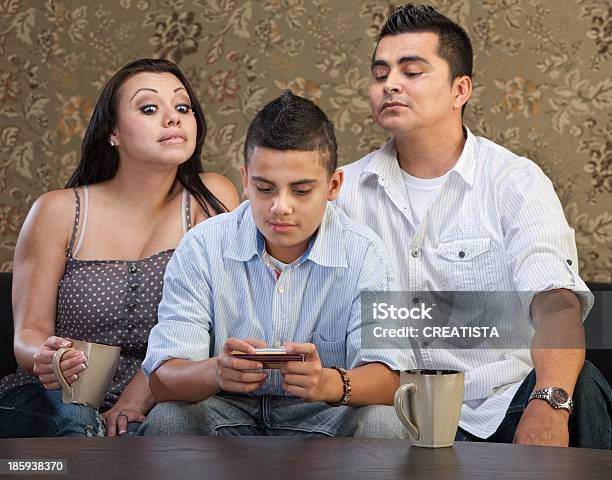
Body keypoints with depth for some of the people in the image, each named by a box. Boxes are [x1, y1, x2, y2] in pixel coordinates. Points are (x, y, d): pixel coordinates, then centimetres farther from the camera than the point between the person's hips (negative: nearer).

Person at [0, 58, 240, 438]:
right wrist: (44, 357, -25)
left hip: (151, 411, 1)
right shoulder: (59, 211, 1)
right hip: (50, 401, 0)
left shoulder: (212, 198, 1)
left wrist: (132, 403, -18)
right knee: (73, 421, -35)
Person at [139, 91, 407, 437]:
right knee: (168, 418, -32)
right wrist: (215, 372, -40)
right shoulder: (201, 249, -8)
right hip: (226, 411, 0)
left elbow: (388, 379, -17)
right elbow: (162, 379, -15)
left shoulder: (363, 253, -8)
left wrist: (331, 383, -42)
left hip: (321, 417, 1)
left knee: (379, 422, -30)